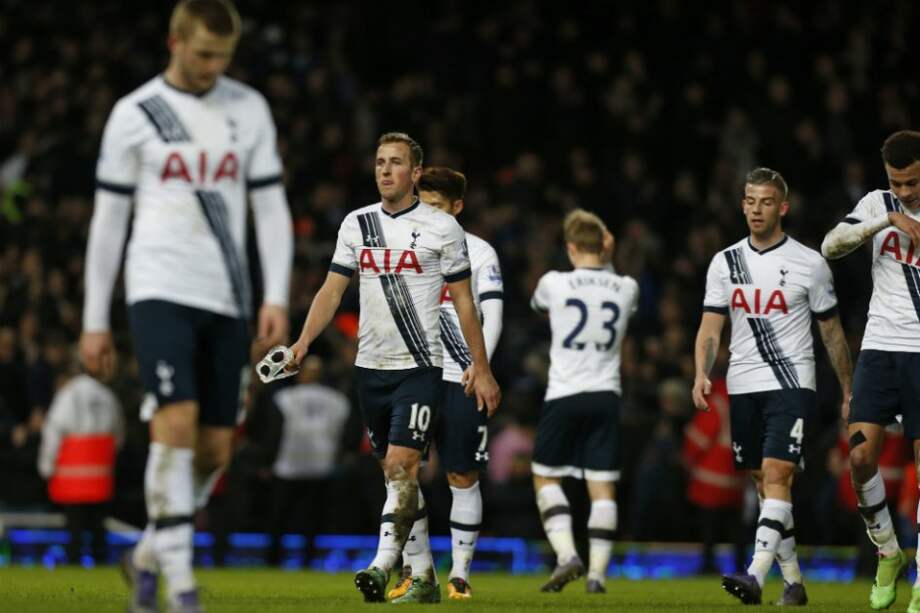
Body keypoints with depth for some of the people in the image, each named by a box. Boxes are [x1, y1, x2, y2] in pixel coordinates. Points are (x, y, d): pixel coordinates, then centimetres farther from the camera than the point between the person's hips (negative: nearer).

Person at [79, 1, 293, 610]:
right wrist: (95, 321, 4)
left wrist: (277, 297, -2)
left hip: (227, 301, 4)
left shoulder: (249, 109, 10)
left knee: (216, 448, 4)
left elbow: (271, 208, 10)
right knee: (177, 423, -19)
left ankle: (149, 555, 25)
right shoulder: (134, 115, 2)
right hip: (160, 290, -4)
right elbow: (108, 221, 5)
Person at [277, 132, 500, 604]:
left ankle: (382, 567, -24)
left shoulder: (442, 228, -3)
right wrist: (302, 343, -5)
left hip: (419, 368, -5)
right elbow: (332, 290, 9)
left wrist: (480, 368, 1)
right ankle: (424, 578, 15)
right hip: (370, 366, 5)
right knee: (396, 475, 8)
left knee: (401, 466, -17)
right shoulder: (356, 224, 8)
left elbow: (463, 302, 2)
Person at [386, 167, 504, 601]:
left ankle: (460, 574, 5)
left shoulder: (479, 252, 2)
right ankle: (410, 570, 1)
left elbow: (492, 318, -2)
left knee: (463, 478, 0)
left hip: (462, 380, -3)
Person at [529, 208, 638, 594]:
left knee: (545, 477, 10)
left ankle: (566, 553, -8)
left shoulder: (553, 283, -4)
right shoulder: (626, 288, 3)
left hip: (564, 395, -2)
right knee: (603, 486, 3)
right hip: (606, 396, 2)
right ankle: (597, 573, -1)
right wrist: (606, 261, 23)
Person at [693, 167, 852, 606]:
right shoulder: (725, 263, 8)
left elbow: (832, 334, 7)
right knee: (763, 484, 9)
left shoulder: (809, 264, 0)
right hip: (743, 388, 4)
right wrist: (701, 375, -13)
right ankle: (793, 582, 19)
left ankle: (756, 576, -29)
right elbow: (710, 327, 4)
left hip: (791, 386, -4)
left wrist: (849, 393, 8)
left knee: (775, 475, -18)